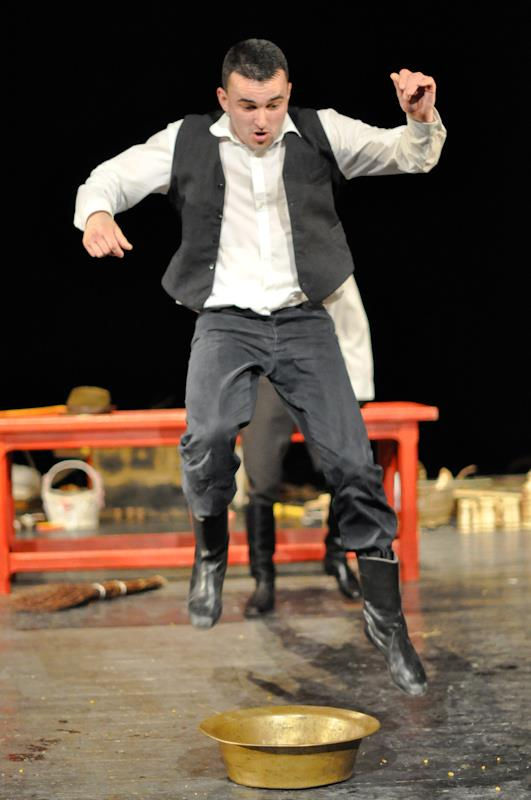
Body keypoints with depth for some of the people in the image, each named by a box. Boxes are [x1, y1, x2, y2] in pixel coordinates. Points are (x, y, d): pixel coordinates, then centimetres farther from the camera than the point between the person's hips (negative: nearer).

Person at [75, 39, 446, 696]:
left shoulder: (319, 133, 5)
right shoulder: (189, 142, 4)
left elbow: (413, 156, 8)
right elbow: (111, 176, 10)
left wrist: (421, 116, -15)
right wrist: (97, 212, -14)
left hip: (304, 321, 1)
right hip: (227, 320, -1)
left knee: (353, 463, -6)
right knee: (209, 435, -29)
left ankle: (386, 617, 9)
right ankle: (210, 548, 4)